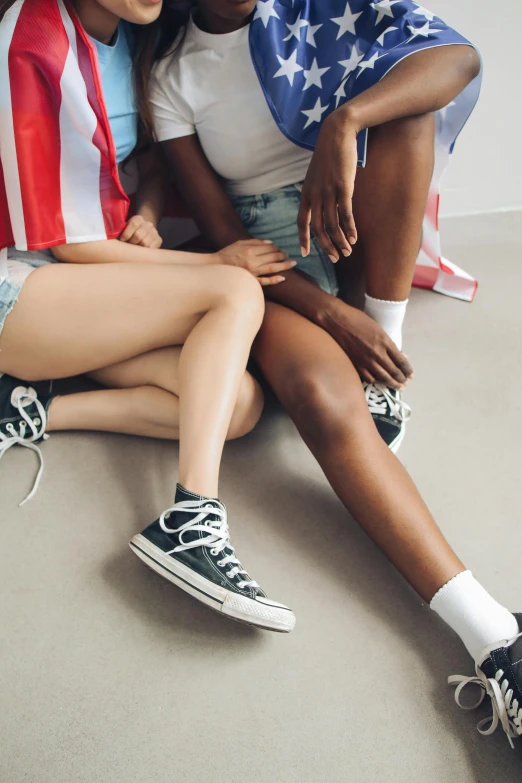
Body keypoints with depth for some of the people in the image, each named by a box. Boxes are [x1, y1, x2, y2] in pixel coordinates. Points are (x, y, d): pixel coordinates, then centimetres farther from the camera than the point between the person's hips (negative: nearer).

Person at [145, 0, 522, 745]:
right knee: (322, 396, -34)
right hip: (271, 259, -2)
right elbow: (224, 233, -7)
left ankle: (385, 373, -21)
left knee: (393, 89, -25)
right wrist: (329, 313, -21)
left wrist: (343, 125, -35)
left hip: (361, 234, 3)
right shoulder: (171, 74, -3)